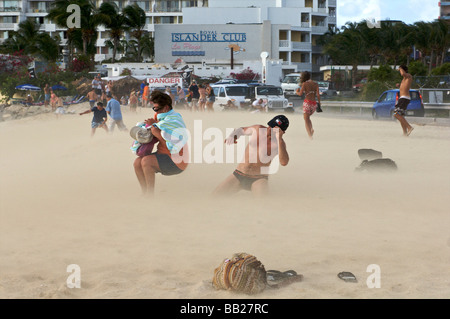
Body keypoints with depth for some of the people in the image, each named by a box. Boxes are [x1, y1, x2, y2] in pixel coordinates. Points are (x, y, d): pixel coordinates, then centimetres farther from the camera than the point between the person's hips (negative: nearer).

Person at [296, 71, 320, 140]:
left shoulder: (305, 84, -2)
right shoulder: (316, 84, 10)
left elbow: (300, 94, -10)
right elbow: (318, 95, 1)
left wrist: (297, 92, 11)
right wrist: (319, 103, 6)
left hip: (307, 102, -5)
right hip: (314, 103, 5)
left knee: (306, 119, 1)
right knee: (307, 117, 26)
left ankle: (310, 136, -15)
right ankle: (311, 129, 1)